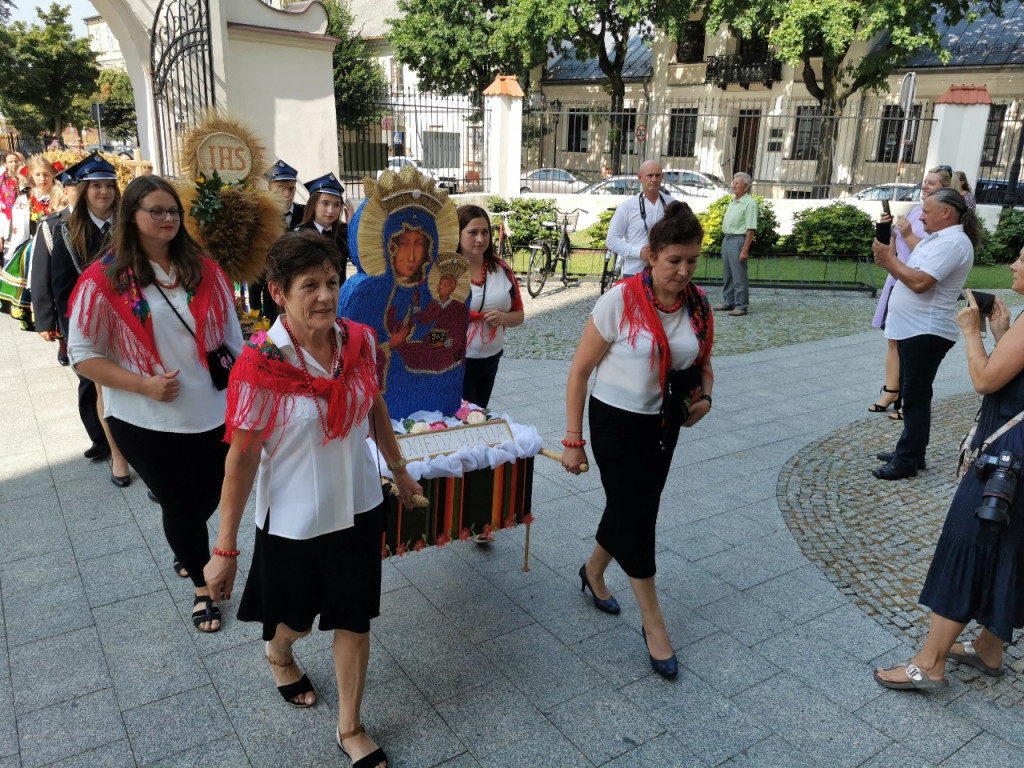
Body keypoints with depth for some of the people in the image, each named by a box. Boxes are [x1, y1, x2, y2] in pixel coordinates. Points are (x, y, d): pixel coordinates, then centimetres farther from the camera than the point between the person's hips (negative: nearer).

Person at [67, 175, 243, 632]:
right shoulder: (105, 279, -9)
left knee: (209, 497, 18)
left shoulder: (203, 271, 1)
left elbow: (232, 337, 8)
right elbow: (81, 353, -7)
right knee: (179, 504, 11)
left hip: (213, 414, 3)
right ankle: (203, 587, 35)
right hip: (147, 422, -3)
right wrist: (144, 384, -18)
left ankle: (187, 549, 52)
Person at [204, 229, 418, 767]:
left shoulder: (358, 341, -9)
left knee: (354, 620, 14)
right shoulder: (260, 366, -22)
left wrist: (399, 469, 17)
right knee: (296, 618, 21)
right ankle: (278, 654, 59)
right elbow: (241, 459, -16)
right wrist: (225, 549, -11)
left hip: (358, 507, 3)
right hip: (293, 520, -3)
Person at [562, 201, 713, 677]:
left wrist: (704, 396, -10)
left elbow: (703, 363, 13)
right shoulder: (621, 301, -19)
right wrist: (573, 441, -13)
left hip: (664, 425, 5)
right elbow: (580, 371, -14)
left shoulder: (697, 304, -4)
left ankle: (593, 572, 45)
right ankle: (653, 624, 16)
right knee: (635, 514, -1)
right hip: (617, 422, -5)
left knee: (631, 508, 17)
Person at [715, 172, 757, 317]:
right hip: (726, 239, 9)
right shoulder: (732, 201, 16)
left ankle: (741, 306, 0)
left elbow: (751, 229, -16)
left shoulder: (749, 203, -11)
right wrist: (725, 240, 14)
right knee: (727, 275, 13)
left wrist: (745, 250, -21)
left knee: (739, 276, -6)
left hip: (738, 240, -9)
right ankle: (728, 303, 22)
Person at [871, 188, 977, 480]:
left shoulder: (952, 243, -17)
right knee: (910, 393, 16)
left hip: (926, 332, -10)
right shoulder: (936, 238, 17)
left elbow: (919, 282, -27)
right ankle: (910, 451, 26)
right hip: (912, 329, 10)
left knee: (915, 395, -5)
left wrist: (890, 259, -15)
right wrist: (888, 262, -1)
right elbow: (909, 274, 17)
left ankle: (908, 459, 3)